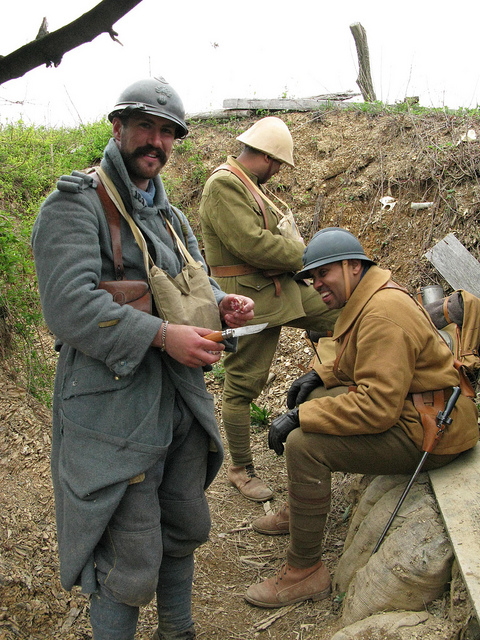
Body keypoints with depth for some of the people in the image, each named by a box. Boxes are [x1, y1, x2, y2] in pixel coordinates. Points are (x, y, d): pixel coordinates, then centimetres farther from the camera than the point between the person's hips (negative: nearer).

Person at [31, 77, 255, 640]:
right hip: (115, 410, -8)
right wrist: (162, 335, -26)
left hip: (182, 404, 8)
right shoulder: (75, 204, -9)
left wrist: (222, 304, -4)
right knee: (130, 562, 0)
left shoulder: (170, 217, 17)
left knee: (185, 530, 22)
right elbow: (68, 305, -21)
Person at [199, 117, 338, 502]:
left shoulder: (250, 185, 16)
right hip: (249, 299, -10)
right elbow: (252, 243, -25)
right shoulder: (223, 184, -16)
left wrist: (298, 253, 2)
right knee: (242, 386, 3)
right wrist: (306, 256, -12)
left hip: (283, 288, 10)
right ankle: (242, 470, 19)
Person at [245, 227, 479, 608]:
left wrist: (300, 417, -24)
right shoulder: (368, 298, 9)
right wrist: (320, 375, 8)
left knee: (304, 444, -20)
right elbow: (363, 363, 24)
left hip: (429, 432, -11)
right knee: (313, 400, 17)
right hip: (406, 409, 11)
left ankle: (306, 572, -6)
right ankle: (298, 512, 30)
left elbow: (377, 406, -30)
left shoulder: (383, 313, -25)